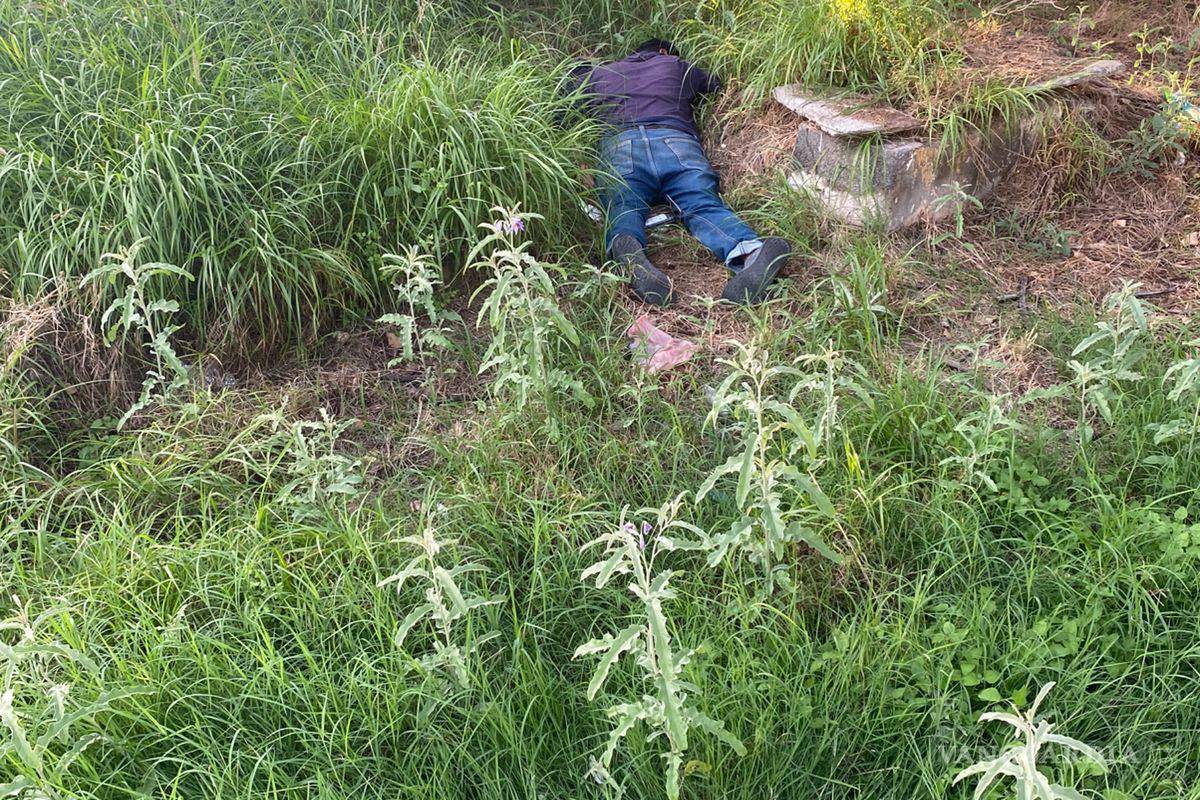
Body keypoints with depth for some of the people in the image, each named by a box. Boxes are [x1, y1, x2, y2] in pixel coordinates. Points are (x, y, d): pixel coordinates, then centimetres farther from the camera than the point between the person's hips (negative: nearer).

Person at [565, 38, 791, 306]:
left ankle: (626, 250, -58)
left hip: (619, 143, 0)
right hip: (677, 141, 0)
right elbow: (718, 87, 52)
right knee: (703, 204, -20)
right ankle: (750, 251, -51)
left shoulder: (599, 74, 37)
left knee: (623, 208, -21)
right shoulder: (678, 67, 38)